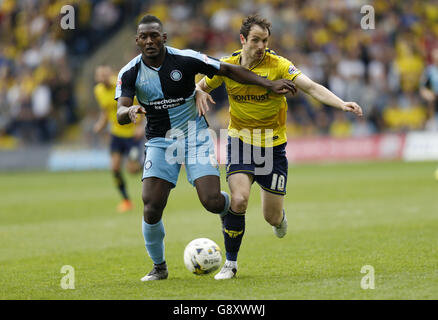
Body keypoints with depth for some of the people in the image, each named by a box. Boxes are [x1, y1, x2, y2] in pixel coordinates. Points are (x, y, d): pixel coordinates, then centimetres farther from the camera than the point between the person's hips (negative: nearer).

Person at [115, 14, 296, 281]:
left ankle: (230, 208, 24)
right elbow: (120, 115, -18)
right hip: (159, 142, 1)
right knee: (151, 207, -13)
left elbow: (228, 70, -5)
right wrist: (130, 111, -44)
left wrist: (269, 84, -10)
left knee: (212, 202, -16)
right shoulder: (130, 73, -9)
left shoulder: (186, 59, -14)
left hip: (195, 136, -1)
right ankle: (159, 267, 11)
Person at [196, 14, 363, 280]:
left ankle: (280, 217, 44)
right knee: (239, 199, -22)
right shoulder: (226, 67, -5)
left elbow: (311, 87, -22)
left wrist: (341, 104, -37)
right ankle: (231, 263, -5)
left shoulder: (278, 65, -13)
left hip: (273, 145, -1)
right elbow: (201, 86, 11)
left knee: (273, 218, 3)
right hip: (240, 141, 1)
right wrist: (199, 94, -14)